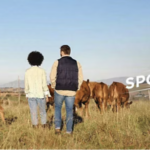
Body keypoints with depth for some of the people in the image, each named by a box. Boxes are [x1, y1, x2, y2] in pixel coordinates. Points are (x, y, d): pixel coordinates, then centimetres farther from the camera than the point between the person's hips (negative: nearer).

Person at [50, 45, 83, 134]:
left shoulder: (57, 62, -5)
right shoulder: (76, 63, 2)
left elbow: (52, 77, -8)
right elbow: (80, 78, -1)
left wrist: (54, 86, 7)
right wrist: (76, 88, 10)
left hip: (59, 90, -1)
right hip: (71, 91, 1)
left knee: (58, 108, 18)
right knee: (69, 110, 12)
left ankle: (58, 127, 7)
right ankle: (69, 131, 10)